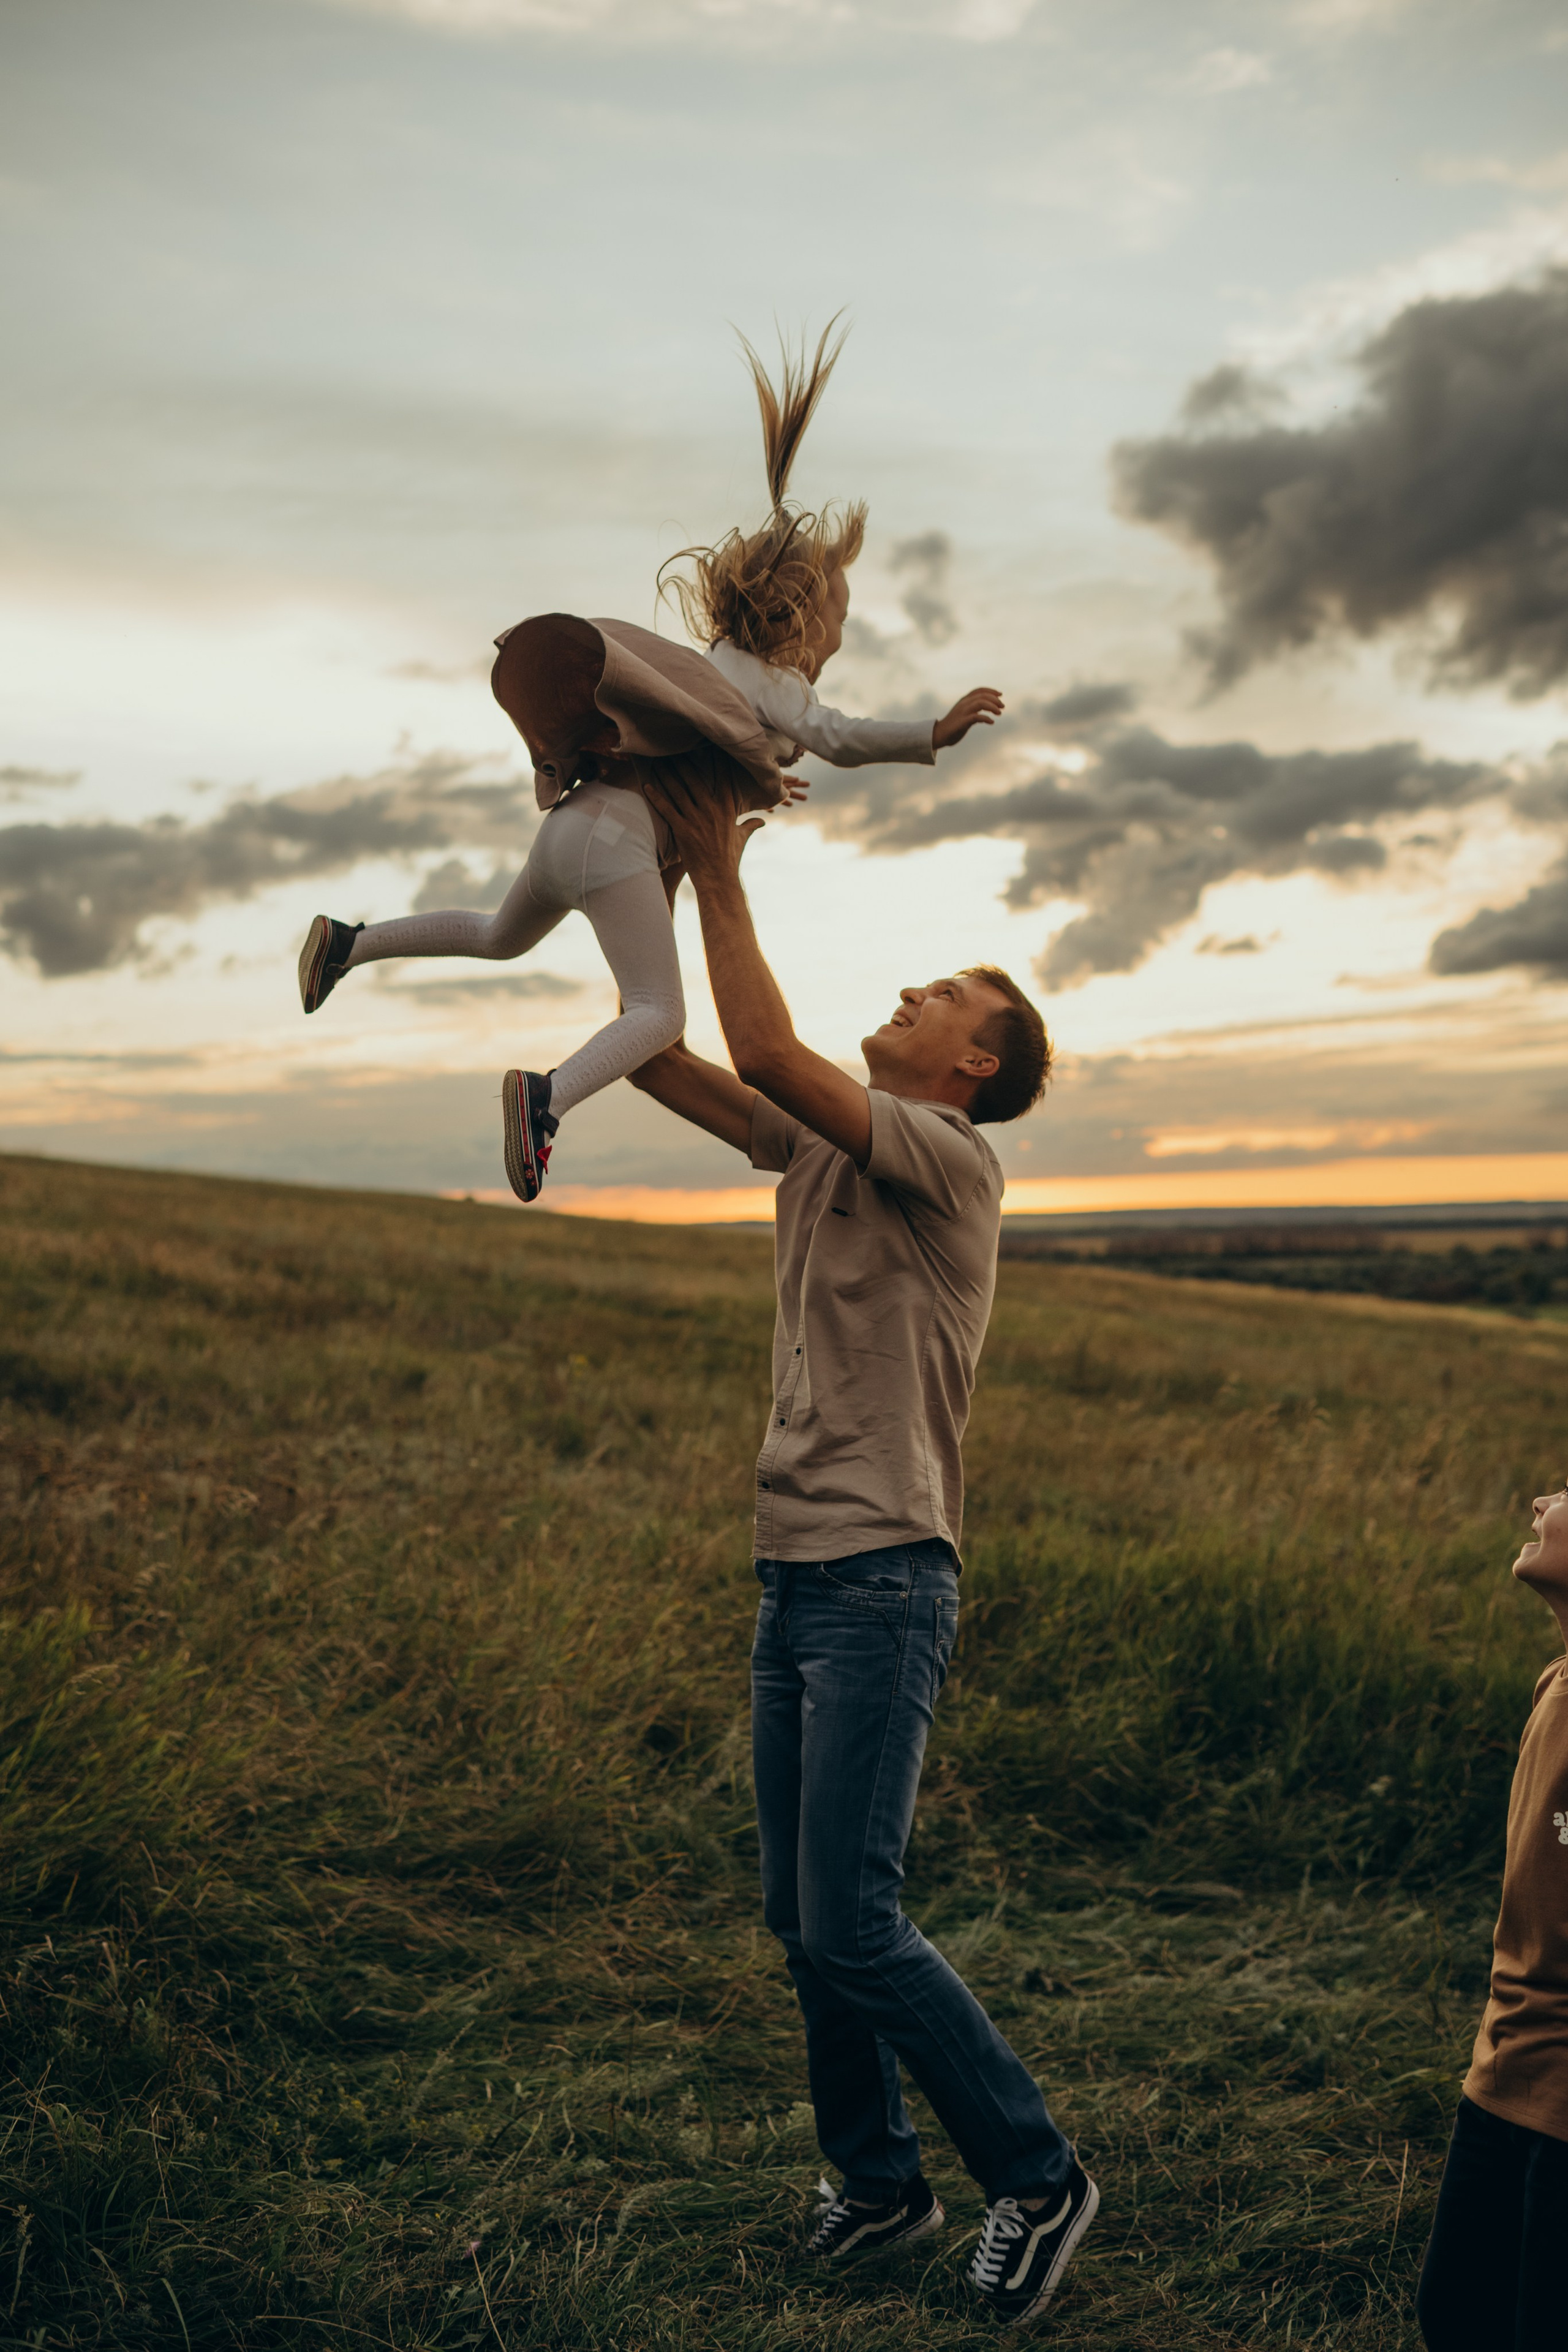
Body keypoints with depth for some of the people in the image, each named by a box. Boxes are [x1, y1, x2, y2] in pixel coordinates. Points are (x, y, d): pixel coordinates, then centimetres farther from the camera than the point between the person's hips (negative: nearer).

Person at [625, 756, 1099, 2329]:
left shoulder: (951, 1162, -10)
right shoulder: (818, 1147, 13)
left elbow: (767, 1050, -22)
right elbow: (653, 1058, 13)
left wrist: (722, 877, -13)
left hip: (883, 1583, -8)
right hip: (794, 1575, 8)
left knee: (851, 1924, -8)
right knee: (799, 1918, 13)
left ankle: (1036, 2179, 10)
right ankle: (879, 2182, 29)